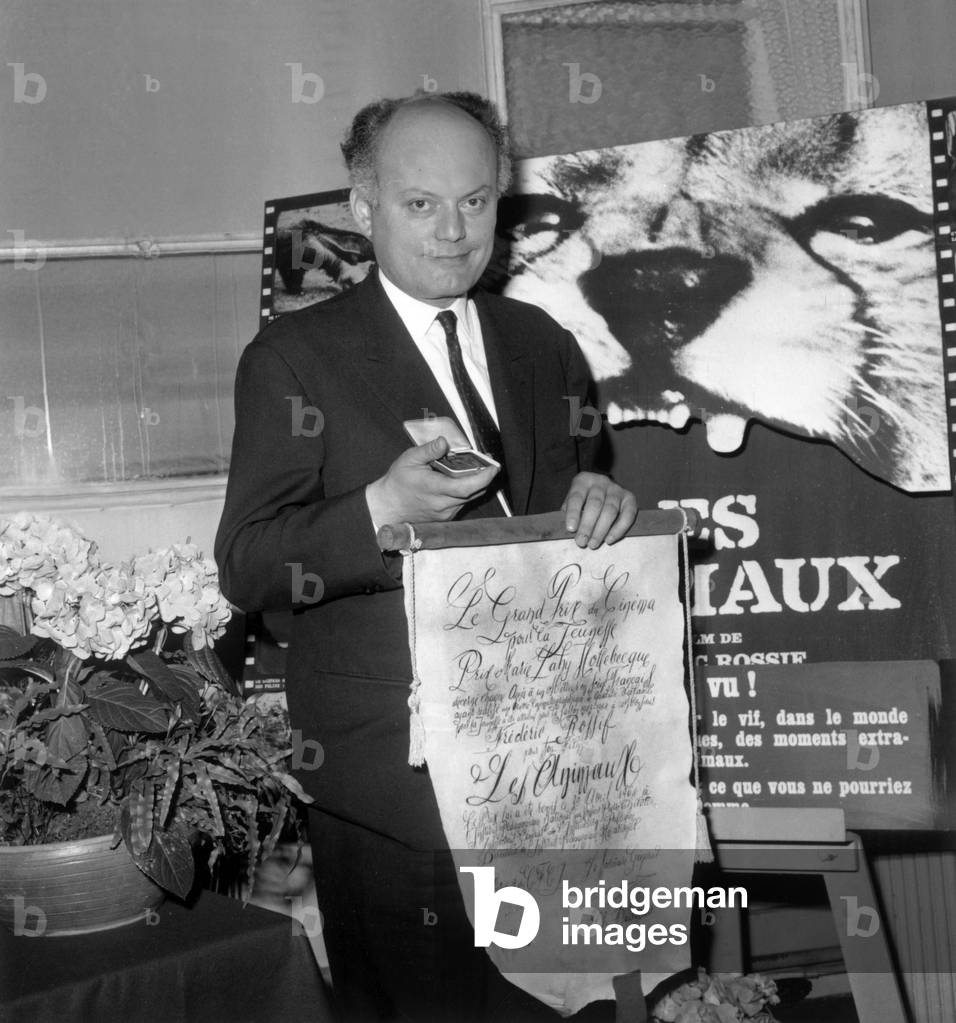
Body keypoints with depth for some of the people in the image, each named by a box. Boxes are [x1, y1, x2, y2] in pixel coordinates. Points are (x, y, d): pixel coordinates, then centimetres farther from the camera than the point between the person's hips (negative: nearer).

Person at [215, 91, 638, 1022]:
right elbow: (245, 568, -8)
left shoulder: (544, 344, 12)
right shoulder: (294, 358, -4)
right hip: (389, 765, -4)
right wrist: (381, 510, -25)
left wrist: (598, 500, -5)